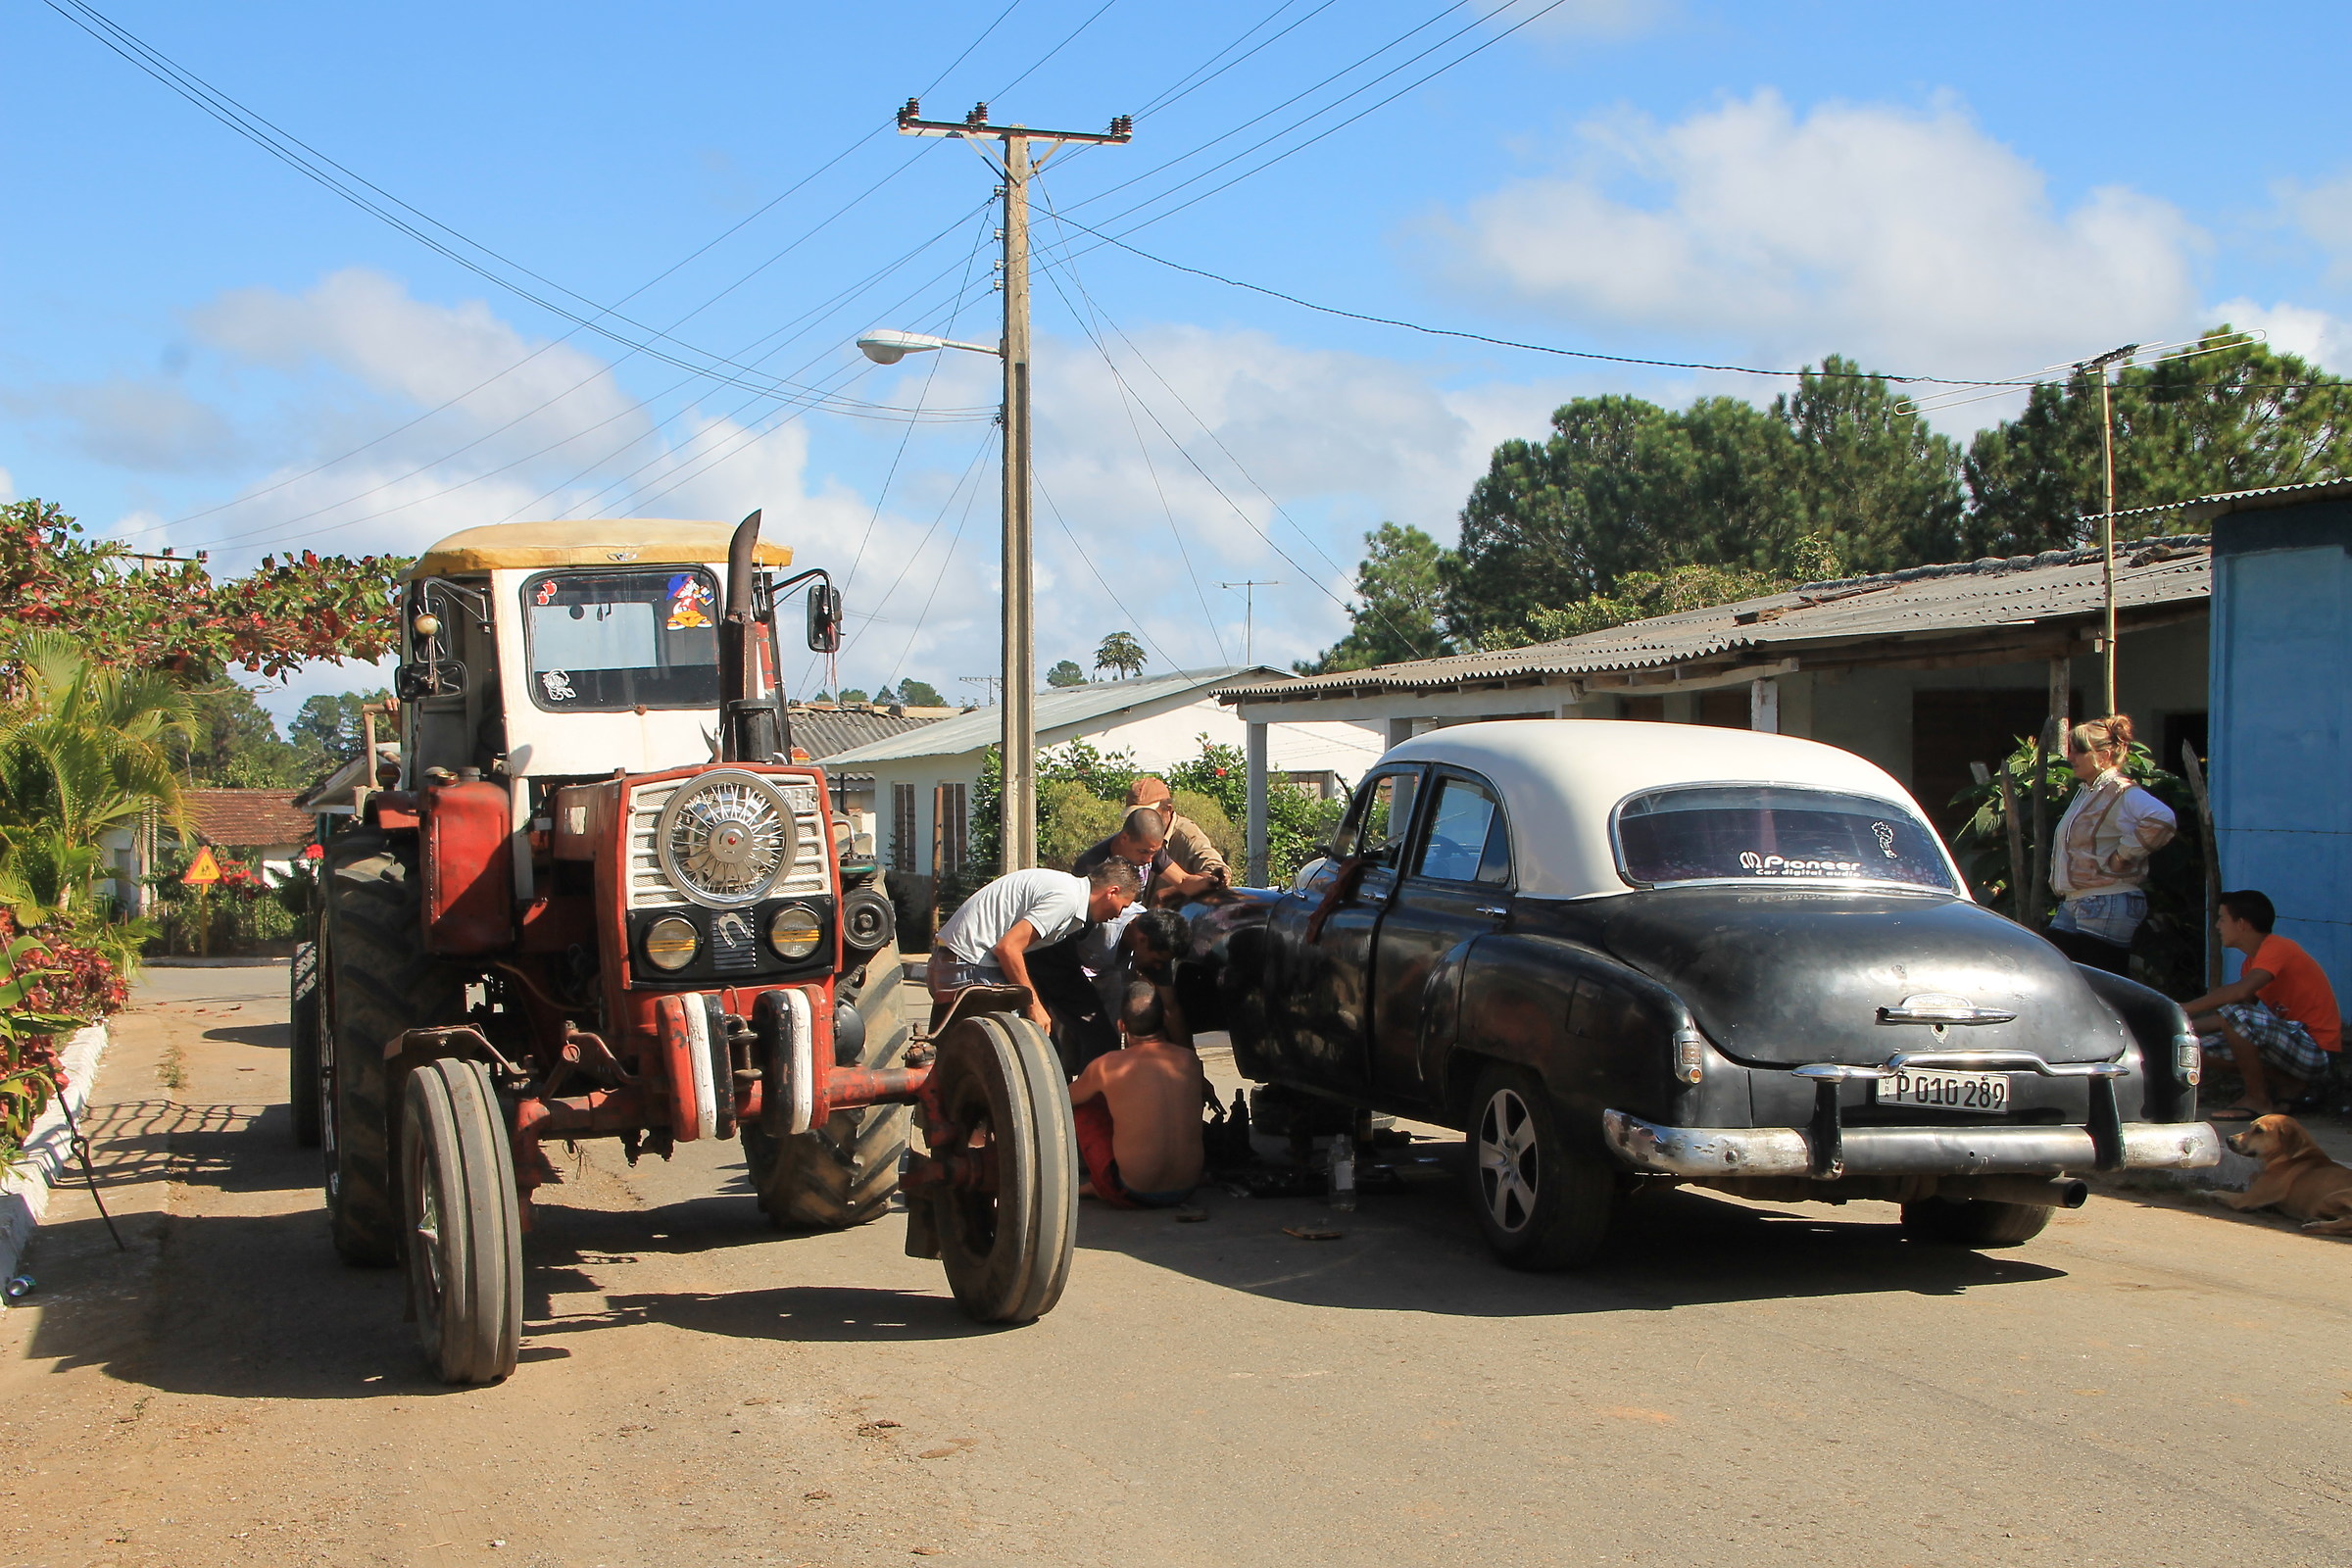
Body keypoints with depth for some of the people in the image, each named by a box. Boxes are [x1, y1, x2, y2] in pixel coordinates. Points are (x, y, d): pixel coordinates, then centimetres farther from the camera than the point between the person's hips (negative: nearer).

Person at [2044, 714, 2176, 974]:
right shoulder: (2087, 791, 18)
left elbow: (2161, 819, -33)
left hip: (2107, 906, -10)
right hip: (2073, 904, 10)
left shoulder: (2121, 793, -14)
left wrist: (2123, 854, -23)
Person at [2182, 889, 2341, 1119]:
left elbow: (2242, 991, -34)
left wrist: (2185, 1008, -28)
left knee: (2236, 1014, -30)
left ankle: (2258, 1100, -14)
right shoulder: (2254, 960, 14)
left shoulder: (2276, 948, -17)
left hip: (2315, 1050, -10)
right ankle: (2288, 1085, 6)